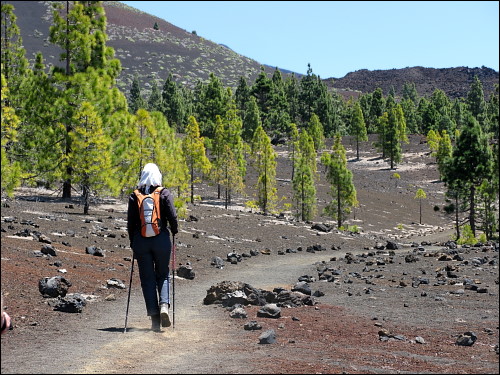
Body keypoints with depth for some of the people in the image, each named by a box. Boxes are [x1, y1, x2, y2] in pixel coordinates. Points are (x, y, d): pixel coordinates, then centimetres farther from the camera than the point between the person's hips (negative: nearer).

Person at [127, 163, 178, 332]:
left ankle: (155, 319, 2)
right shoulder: (164, 193, -2)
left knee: (147, 278, 6)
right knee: (162, 274, 16)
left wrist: (132, 242, 14)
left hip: (141, 240, 1)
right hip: (161, 239, -1)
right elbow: (172, 216, -7)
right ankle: (164, 304, -9)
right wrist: (174, 231, 13)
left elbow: (130, 222, 4)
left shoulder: (134, 196, 3)